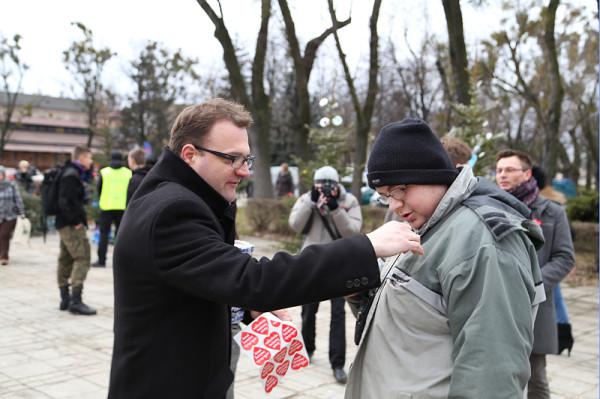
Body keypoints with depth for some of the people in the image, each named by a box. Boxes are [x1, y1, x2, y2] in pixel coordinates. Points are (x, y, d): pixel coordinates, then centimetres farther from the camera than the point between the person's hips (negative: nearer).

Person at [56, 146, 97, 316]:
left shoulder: (69, 173, 18)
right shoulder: (71, 175, -14)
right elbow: (66, 201, -24)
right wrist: (76, 221, -19)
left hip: (65, 225, 11)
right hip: (72, 225, -11)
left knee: (66, 259, 13)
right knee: (82, 258, -13)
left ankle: (65, 299, 21)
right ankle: (76, 301, -15)